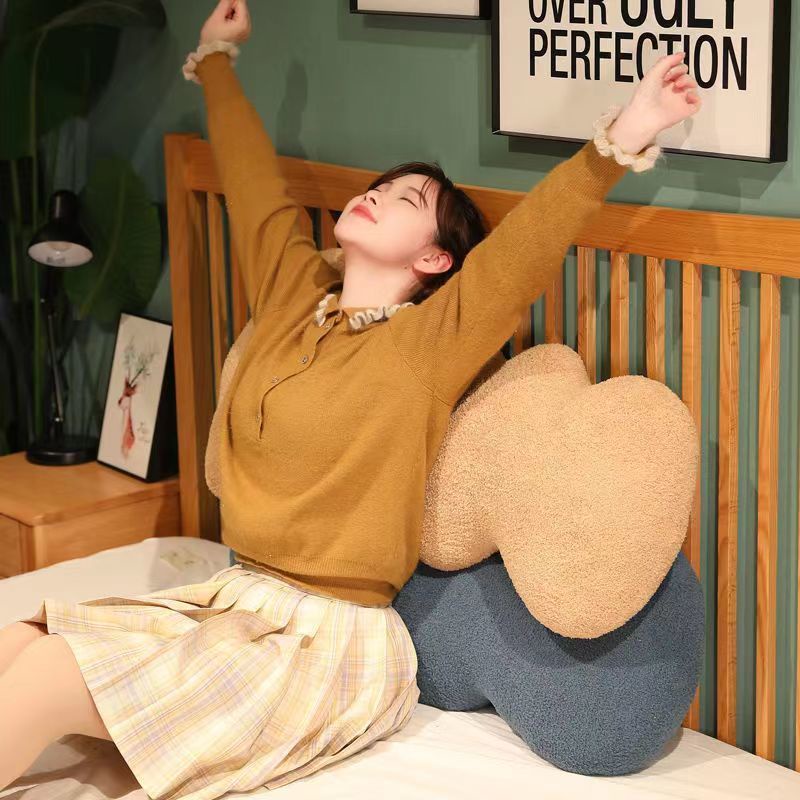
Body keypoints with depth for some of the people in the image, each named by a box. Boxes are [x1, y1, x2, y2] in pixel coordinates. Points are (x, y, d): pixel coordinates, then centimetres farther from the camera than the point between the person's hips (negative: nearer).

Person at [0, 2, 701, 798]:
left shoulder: (431, 341, -8)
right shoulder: (294, 291, 9)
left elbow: (530, 239, -21)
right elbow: (255, 181, 22)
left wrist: (618, 141, -33)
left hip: (330, 640, -6)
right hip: (234, 595, 7)